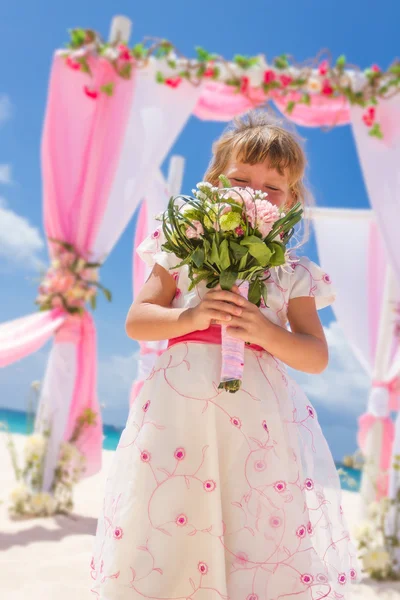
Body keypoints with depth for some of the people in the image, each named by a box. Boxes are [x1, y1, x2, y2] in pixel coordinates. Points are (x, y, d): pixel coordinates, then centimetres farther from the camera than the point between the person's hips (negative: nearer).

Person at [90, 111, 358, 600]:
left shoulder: (293, 275, 9)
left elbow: (317, 356, 5)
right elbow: (136, 321, 4)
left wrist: (263, 329, -12)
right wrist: (191, 316, -13)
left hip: (259, 417, 1)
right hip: (181, 403, 0)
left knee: (265, 537, 0)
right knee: (164, 537, 2)